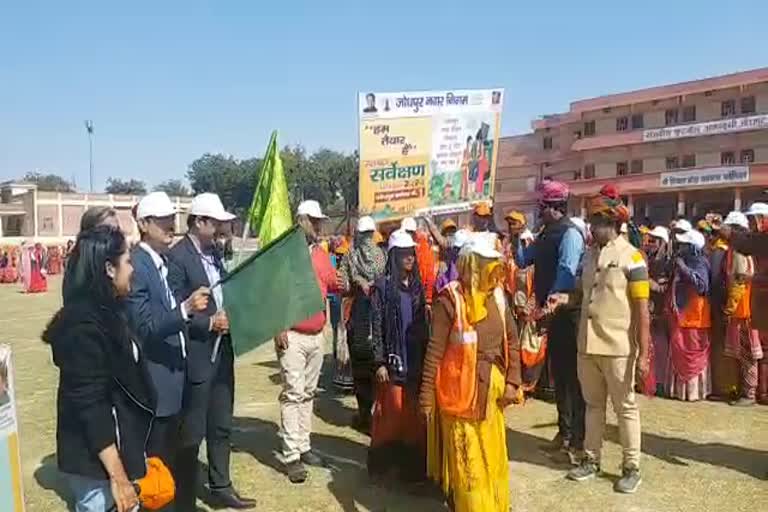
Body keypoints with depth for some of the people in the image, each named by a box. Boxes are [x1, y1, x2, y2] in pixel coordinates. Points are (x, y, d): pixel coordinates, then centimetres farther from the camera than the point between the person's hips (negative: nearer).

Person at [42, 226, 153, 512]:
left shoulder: (104, 312, 7)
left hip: (113, 450, 9)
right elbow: (90, 405, -24)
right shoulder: (85, 324, -21)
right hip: (96, 462, -9)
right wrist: (118, 476, -23)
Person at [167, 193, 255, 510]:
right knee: (191, 434, 5)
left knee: (221, 427, 19)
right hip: (196, 357, -8)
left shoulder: (214, 251, 10)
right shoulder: (177, 257, -15)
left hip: (222, 352, 8)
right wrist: (209, 323, -24)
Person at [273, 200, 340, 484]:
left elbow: (333, 284, 15)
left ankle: (304, 447, 24)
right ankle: (291, 456, 1)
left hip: (317, 335, 7)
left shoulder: (321, 254, 11)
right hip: (293, 336, -7)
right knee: (293, 394, -5)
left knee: (308, 393, 14)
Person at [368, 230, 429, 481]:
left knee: (415, 411, 7)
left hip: (416, 359, 4)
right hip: (394, 359, -4)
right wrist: (380, 362, -12)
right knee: (392, 409, 0)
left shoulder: (418, 284, 9)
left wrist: (426, 355, 9)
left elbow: (424, 324, 12)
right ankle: (384, 459, 16)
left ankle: (413, 460, 20)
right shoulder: (383, 285, -5)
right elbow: (376, 326, -7)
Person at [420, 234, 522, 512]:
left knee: (493, 456, 18)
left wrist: (512, 382, 2)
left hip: (491, 389, 6)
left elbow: (512, 342, 10)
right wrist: (427, 396, -13)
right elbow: (434, 351, -13)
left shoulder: (497, 297, 3)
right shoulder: (450, 300, -14)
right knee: (466, 461, 5)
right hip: (461, 390, -6)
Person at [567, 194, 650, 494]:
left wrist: (643, 355, -15)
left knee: (625, 408, 7)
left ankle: (631, 468, 19)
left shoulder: (631, 257, -9)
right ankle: (591, 460, 27)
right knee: (593, 404, 16)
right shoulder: (589, 255, 8)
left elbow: (642, 310, -11)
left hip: (618, 347, -6)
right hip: (587, 345, 6)